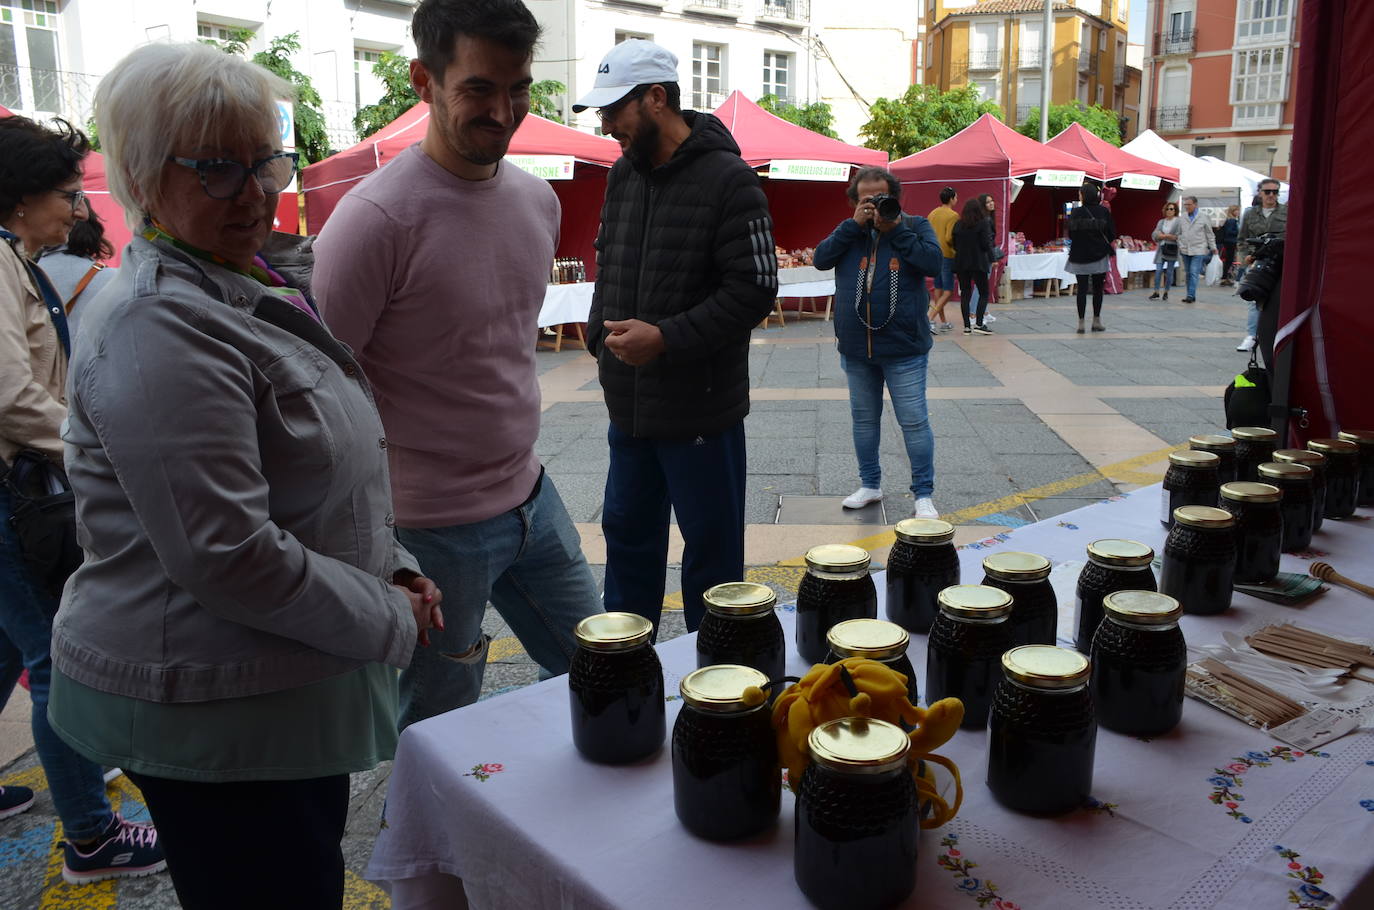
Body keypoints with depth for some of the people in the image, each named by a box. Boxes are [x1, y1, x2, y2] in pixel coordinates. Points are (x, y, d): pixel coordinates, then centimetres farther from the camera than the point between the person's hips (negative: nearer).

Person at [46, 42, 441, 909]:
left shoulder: (263, 286, 10)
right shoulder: (160, 330, -22)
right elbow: (227, 557, -26)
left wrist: (396, 569, 6)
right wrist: (390, 620, -15)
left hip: (294, 694, 9)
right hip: (208, 713, -9)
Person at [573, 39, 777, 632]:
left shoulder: (728, 179, -13)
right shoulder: (623, 173, 10)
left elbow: (754, 289, -18)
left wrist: (666, 338, -23)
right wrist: (600, 334, 7)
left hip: (701, 409, -7)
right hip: (628, 405, 8)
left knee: (711, 547, 8)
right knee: (627, 534, 18)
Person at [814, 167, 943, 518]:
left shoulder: (915, 225, 1)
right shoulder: (850, 230, 9)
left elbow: (934, 262, -15)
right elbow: (820, 259, -6)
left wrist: (896, 228, -17)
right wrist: (854, 225, -12)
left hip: (903, 348, -4)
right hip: (855, 348, 4)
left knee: (914, 422, -2)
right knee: (864, 419, 14)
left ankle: (924, 494, 9)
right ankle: (870, 485, 28)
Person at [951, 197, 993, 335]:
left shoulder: (958, 225, 4)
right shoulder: (982, 223, -8)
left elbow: (954, 245, 6)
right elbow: (986, 244, -12)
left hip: (961, 263, 4)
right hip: (978, 263, -4)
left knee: (965, 294, 7)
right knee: (984, 293, 5)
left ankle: (967, 326, 5)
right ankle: (979, 324, -5)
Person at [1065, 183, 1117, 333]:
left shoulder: (1076, 212, -8)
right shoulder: (1104, 212, -4)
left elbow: (1071, 234, -4)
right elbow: (1111, 234, -1)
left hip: (1080, 256, -1)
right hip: (1099, 256, 1)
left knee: (1082, 289, 3)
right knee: (1098, 289, 12)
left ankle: (1081, 323, -1)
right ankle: (1096, 321, 18)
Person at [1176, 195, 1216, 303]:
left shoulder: (1203, 218, 0)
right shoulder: (1182, 218, 8)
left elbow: (1210, 234, 5)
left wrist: (1213, 247, 3)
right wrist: (1180, 246, 5)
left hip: (1198, 250, -4)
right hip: (1185, 250, 4)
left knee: (1194, 273, -12)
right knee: (1188, 273, 10)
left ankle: (1191, 295, -14)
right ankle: (1189, 295, 17)